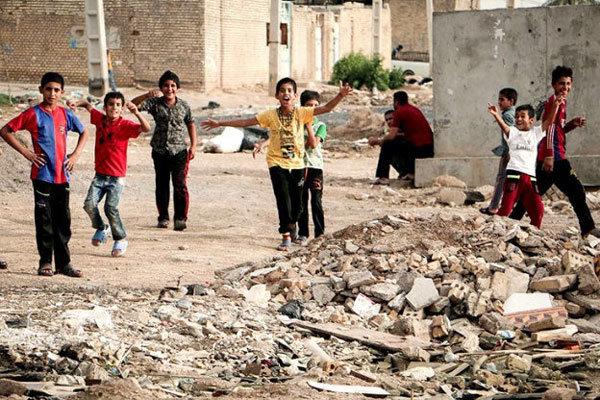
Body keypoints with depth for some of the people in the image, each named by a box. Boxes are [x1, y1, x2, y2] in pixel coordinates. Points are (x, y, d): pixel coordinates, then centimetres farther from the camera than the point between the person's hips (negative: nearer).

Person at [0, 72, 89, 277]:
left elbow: (84, 132, 24)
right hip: (42, 174, -4)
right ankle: (45, 262, 8)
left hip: (62, 175, 4)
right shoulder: (33, 114, -5)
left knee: (63, 221, 6)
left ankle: (64, 263, 11)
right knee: (44, 220, 0)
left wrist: (76, 154, 10)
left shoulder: (65, 114, 7)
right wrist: (26, 152, -9)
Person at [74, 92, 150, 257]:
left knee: (111, 208, -14)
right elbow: (88, 105, 20)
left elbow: (146, 128, -25)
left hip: (116, 177, -4)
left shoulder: (125, 125, -9)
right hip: (100, 174, 4)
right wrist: (77, 103, -1)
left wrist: (136, 113, -39)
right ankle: (101, 228, 18)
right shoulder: (100, 119, 4)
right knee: (89, 204, -11)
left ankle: (120, 239, 6)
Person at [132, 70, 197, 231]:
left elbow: (191, 124, 15)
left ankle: (180, 218, -8)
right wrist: (147, 95, -28)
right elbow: (133, 105, -12)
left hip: (179, 151, -1)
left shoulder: (183, 106, 3)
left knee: (180, 185, -12)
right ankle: (163, 217, 22)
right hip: (160, 151, 1)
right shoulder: (155, 103, -1)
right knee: (162, 185, 10)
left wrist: (193, 146, 9)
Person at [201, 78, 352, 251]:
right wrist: (219, 123, -2)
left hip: (297, 164, 1)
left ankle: (291, 225, 41)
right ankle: (286, 237, -4)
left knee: (297, 204, 9)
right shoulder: (270, 116, -5)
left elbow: (326, 108, -13)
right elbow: (245, 122, -1)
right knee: (283, 199, -13)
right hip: (277, 163, -1)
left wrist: (340, 96, -29)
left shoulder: (302, 113, -5)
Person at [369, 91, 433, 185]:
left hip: (418, 149, -8)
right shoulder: (414, 109, 21)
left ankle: (383, 177, 2)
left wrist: (378, 141, 8)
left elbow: (391, 136, -11)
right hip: (430, 149, 8)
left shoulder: (399, 111, -5)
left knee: (387, 145, 2)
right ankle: (410, 173, 29)